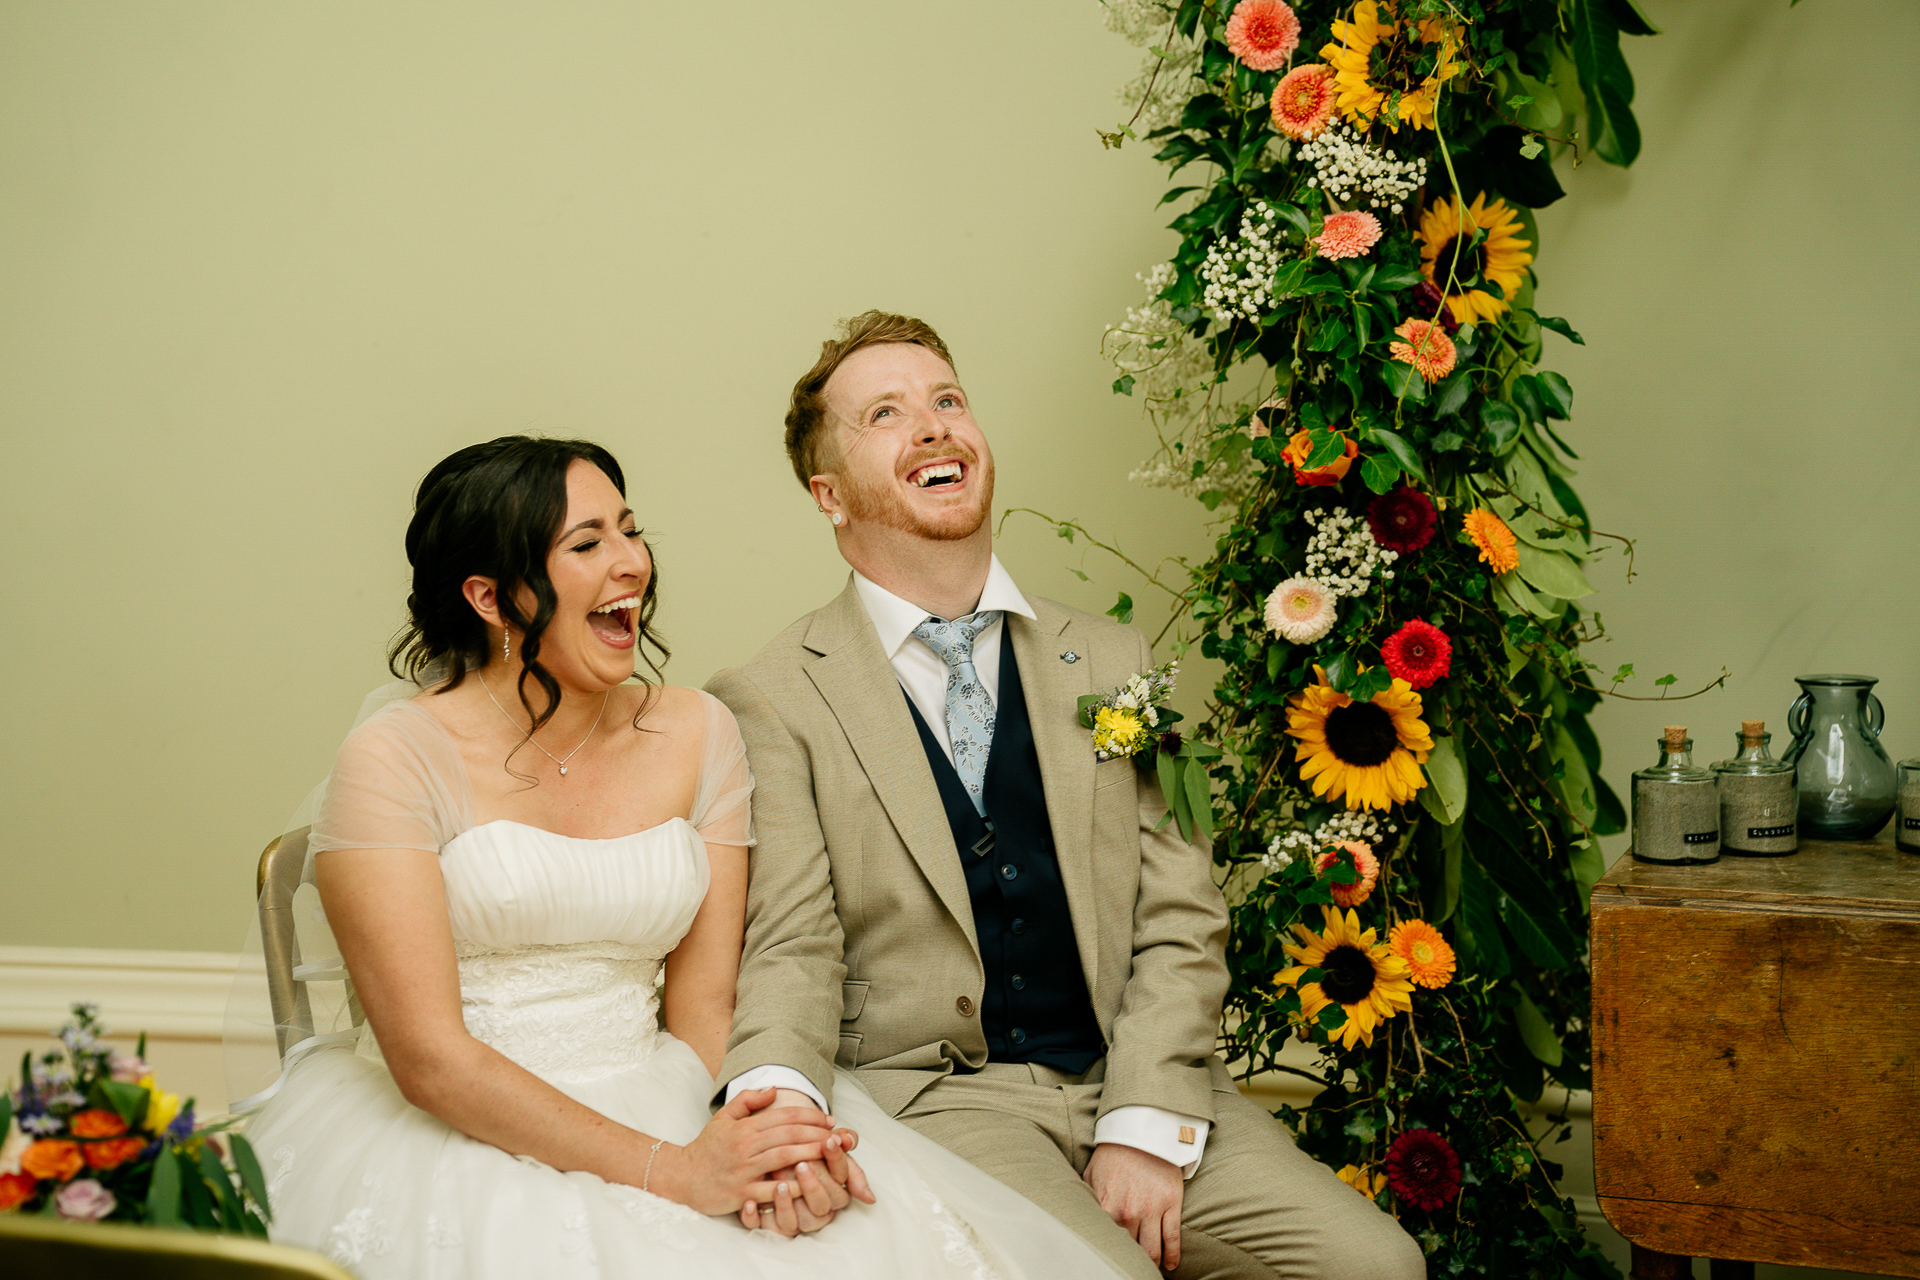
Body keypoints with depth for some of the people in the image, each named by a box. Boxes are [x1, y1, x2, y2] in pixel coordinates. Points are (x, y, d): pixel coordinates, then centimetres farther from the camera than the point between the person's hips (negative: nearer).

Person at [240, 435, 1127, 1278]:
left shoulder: (696, 736, 8)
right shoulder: (396, 760, -6)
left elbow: (704, 1004, 6)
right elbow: (429, 1058, -13)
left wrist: (765, 1133, -16)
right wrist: (668, 1170, -20)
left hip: (661, 1118, 4)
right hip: (459, 1145, -3)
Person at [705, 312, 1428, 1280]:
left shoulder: (1109, 662, 13)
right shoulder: (771, 702, 2)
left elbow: (1179, 916, 7)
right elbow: (790, 947, -5)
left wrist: (1144, 1127, -8)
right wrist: (778, 1098, -27)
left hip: (1132, 1086, 4)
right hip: (933, 1088, -4)